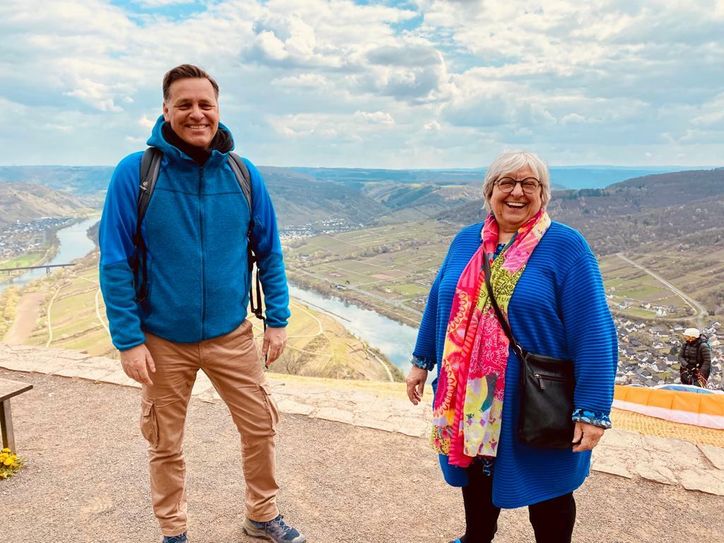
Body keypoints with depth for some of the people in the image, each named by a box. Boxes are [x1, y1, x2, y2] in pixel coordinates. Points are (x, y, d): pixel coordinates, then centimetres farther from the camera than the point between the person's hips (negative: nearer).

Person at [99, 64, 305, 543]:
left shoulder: (244, 174, -4)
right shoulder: (135, 173, -12)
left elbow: (270, 253, 2)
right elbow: (115, 264, -9)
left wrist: (278, 320, 1)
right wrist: (128, 340, -11)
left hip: (232, 335, 2)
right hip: (163, 341, -1)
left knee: (260, 426, 12)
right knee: (166, 444, 15)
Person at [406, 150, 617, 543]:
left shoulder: (566, 246, -13)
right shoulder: (465, 241, 3)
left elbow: (593, 332, -17)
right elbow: (438, 302, 12)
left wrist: (592, 410, -20)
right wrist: (421, 361, 15)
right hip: (468, 397, 5)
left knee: (546, 488, 14)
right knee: (476, 474, 23)